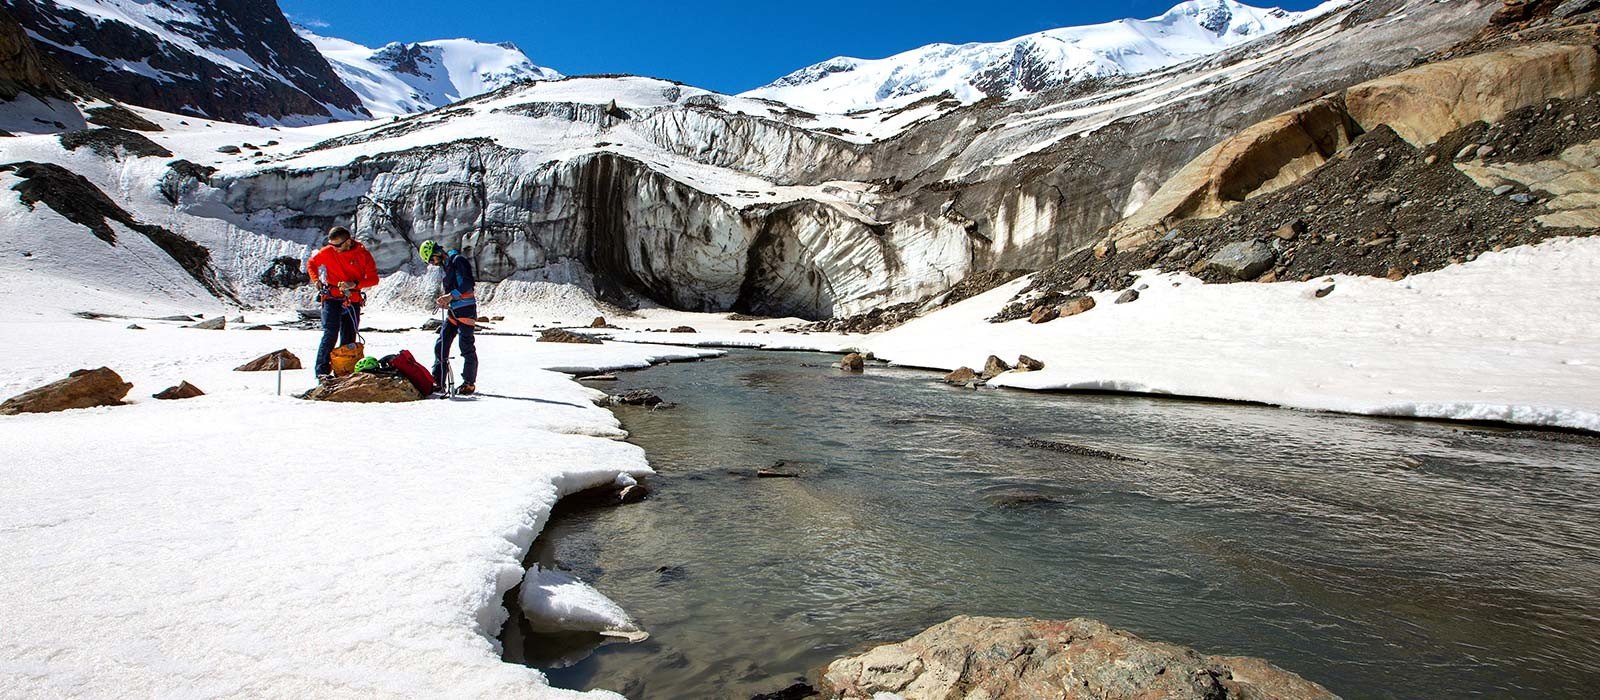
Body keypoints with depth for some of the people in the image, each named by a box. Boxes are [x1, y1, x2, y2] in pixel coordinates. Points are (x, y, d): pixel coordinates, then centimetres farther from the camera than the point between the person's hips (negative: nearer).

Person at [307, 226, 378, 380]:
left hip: (353, 301, 2)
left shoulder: (363, 254, -3)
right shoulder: (327, 252, -1)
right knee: (331, 334, -15)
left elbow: (374, 279, -5)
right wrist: (316, 280, 0)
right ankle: (322, 370, -16)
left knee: (349, 338, 6)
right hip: (332, 299, -1)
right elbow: (311, 263, 18)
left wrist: (354, 284, -19)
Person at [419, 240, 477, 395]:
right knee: (441, 345, 5)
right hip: (453, 310, 9)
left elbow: (468, 283, -20)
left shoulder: (458, 260, -9)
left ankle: (469, 384, 2)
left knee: (467, 347, -5)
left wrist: (450, 296, -25)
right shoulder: (446, 265, 19)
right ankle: (437, 380, 11)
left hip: (466, 309, -9)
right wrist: (445, 300, 7)